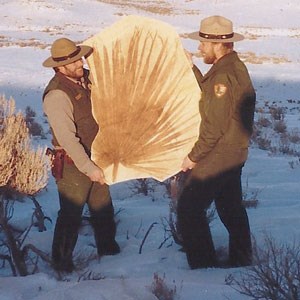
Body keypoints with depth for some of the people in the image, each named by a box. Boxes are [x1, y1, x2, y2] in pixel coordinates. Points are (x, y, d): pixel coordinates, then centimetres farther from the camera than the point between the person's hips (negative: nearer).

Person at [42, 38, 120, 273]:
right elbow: (66, 137, -27)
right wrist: (88, 167, -26)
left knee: (103, 207, 20)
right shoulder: (57, 95, -25)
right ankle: (62, 262, 19)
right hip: (72, 163, -8)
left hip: (94, 157, 8)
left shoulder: (86, 78, 1)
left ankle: (108, 249, 39)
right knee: (71, 214, 3)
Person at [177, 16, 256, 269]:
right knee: (231, 207, 21)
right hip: (234, 153, 10)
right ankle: (242, 261, 33)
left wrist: (194, 157, -15)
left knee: (189, 208, -5)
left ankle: (205, 264, -1)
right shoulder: (235, 67, 7)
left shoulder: (224, 76, -24)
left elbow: (215, 126, -24)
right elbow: (209, 94, 18)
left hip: (217, 157, -10)